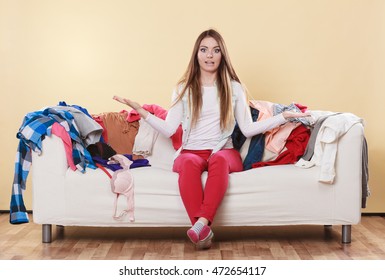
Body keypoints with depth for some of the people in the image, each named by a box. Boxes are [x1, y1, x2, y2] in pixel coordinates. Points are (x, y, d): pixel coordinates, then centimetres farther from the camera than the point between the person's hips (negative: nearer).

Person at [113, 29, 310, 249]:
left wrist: (283, 117, -3)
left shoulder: (234, 88, 10)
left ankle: (202, 223, -45)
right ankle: (203, 229, -42)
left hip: (224, 152, 0)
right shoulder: (184, 88, 10)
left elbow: (248, 129, 5)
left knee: (219, 159, -37)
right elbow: (169, 129, 2)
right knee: (190, 162, -36)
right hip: (191, 152, 0)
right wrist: (141, 111, -8)